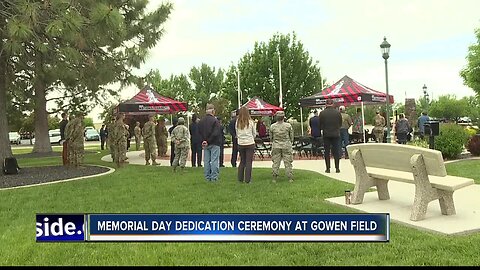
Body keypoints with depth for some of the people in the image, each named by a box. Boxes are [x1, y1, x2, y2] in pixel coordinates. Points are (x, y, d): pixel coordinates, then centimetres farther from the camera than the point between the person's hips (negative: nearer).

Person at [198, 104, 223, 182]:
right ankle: (214, 177, 0)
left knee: (206, 161, 10)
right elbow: (216, 133, -18)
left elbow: (199, 133, 11)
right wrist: (208, 141, -10)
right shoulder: (214, 120, -14)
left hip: (205, 144, 6)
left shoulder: (201, 121, 7)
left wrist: (204, 141, 7)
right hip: (214, 144, -6)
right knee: (214, 160, -1)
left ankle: (207, 177, 15)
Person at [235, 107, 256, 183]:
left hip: (240, 144, 3)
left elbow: (236, 134, 6)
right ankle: (247, 180, 1)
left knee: (242, 161, 15)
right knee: (249, 162, 1)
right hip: (250, 143, -3)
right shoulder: (251, 122, -8)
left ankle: (240, 178, 17)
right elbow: (254, 133, 3)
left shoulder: (237, 122, -2)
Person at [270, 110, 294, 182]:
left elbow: (271, 138, 5)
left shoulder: (272, 126, -5)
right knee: (288, 162, 7)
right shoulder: (288, 125, -9)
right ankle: (290, 178, 11)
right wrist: (290, 142, 20)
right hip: (286, 146, -1)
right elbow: (291, 137, 1)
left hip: (276, 146, 1)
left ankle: (274, 179, 10)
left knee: (275, 162, 8)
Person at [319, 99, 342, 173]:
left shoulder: (322, 113, -7)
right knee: (336, 152, 7)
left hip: (326, 135, -1)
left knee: (327, 152, 6)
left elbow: (321, 125, -2)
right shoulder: (338, 112, -4)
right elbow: (340, 124, 5)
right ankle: (337, 168, 7)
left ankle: (328, 168, 6)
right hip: (336, 134, 1)